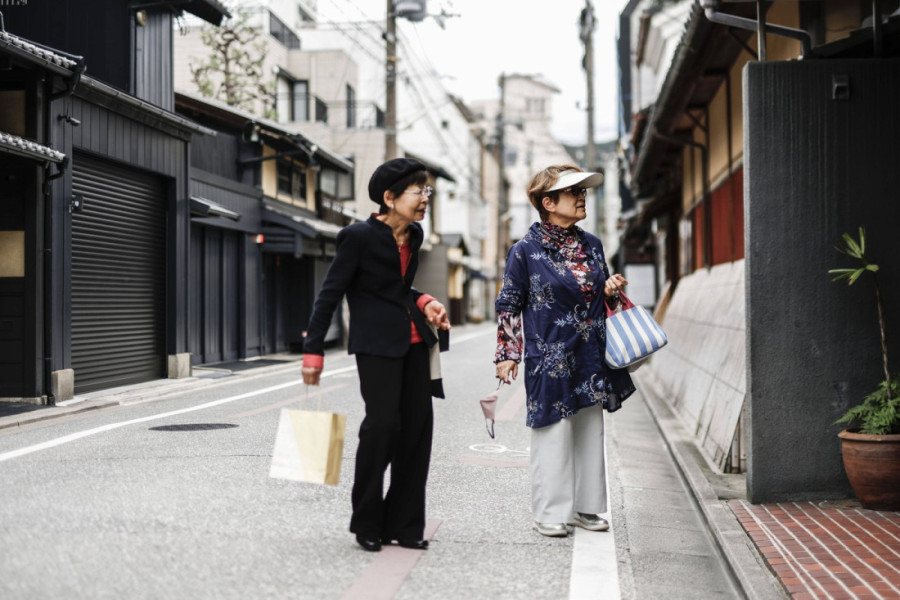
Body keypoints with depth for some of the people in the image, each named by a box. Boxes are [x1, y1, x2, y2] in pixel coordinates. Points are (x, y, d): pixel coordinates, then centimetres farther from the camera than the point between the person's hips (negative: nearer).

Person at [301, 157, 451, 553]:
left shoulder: (413, 235, 10)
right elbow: (330, 294, -10)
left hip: (412, 341, 8)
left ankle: (404, 524, 14)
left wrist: (424, 303, 5)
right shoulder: (359, 236, -12)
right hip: (376, 342, -7)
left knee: (418, 424, 4)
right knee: (383, 423, -13)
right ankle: (367, 524, 5)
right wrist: (314, 351, -12)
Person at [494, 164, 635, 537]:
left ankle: (585, 507, 22)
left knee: (590, 432, 10)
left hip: (590, 356, 6)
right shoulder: (526, 250, -7)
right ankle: (549, 513, 9)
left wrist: (612, 290, 0)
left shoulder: (591, 245, 10)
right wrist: (506, 354, -6)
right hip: (550, 357, -6)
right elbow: (508, 306, -3)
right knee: (553, 433, -2)